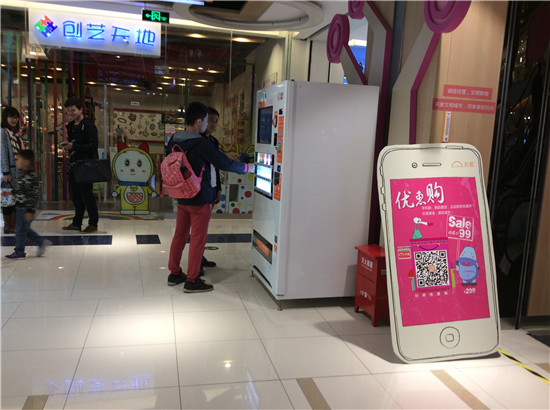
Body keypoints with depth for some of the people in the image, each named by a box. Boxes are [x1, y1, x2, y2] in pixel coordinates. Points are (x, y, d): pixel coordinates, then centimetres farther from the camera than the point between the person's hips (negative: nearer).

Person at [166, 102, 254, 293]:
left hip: (181, 197, 8)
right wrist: (247, 168, -2)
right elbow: (225, 163, -16)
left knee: (179, 235, 17)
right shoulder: (202, 144, -20)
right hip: (200, 199, -7)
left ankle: (174, 274, 28)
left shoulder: (173, 141, 3)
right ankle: (191, 281, 10)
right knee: (198, 239, 2)